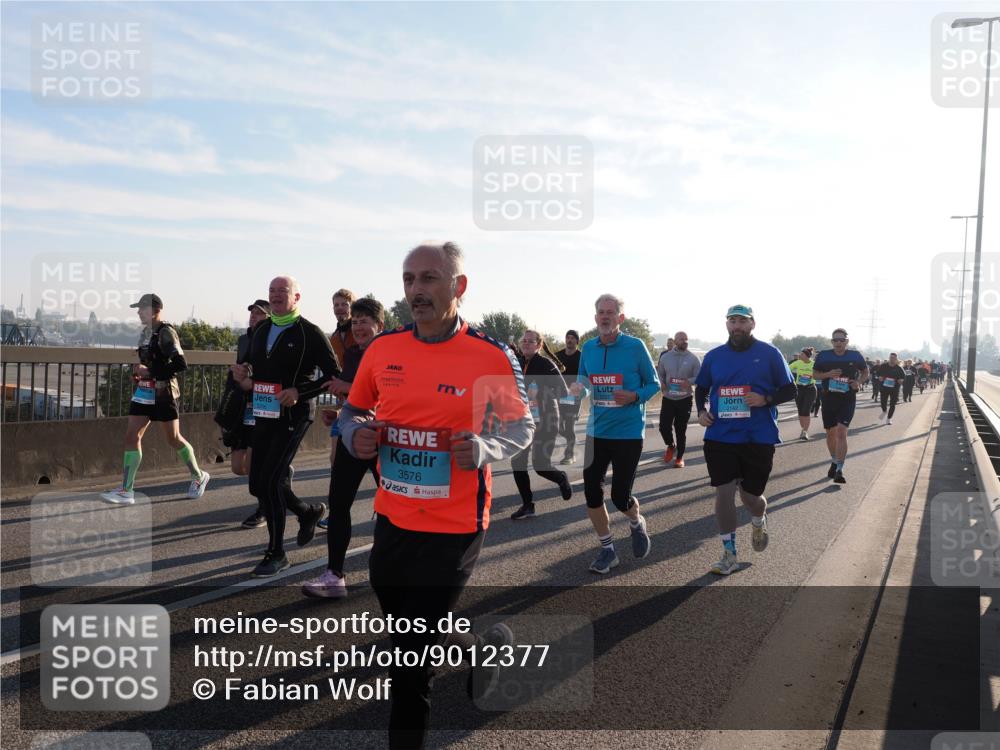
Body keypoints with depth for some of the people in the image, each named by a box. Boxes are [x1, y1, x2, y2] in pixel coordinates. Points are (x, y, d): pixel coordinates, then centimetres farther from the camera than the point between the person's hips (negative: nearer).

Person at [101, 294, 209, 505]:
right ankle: (126, 491, 3)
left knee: (174, 439, 4)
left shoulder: (165, 332, -14)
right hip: (143, 392, 8)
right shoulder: (145, 332, 11)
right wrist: (137, 369, 4)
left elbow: (180, 364, -23)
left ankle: (199, 477, 24)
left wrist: (150, 372, -20)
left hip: (162, 393, -8)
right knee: (131, 436, 0)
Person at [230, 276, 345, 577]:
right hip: (264, 415, 8)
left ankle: (276, 553, 2)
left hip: (294, 415, -7)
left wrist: (300, 392, -19)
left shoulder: (310, 333, -8)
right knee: (258, 484, 10)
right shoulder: (260, 331, 13)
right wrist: (244, 378, 0)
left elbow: (334, 374, -9)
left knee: (270, 481, -13)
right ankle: (308, 512, 35)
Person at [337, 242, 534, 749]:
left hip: (454, 528, -5)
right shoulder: (381, 349, 0)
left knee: (411, 653, 1)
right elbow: (352, 411, 14)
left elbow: (522, 426, -1)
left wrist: (485, 449, -20)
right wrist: (355, 435, -8)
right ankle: (486, 649, 49)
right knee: (406, 633, 21)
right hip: (392, 518, 6)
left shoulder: (493, 356, -12)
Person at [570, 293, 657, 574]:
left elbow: (653, 384, -1)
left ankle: (637, 523, 34)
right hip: (597, 431, 4)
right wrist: (579, 387, -8)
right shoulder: (588, 348, 4)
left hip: (629, 432, -4)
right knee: (591, 492, 3)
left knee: (620, 496, -3)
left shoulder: (635, 346, -8)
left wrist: (635, 396, -21)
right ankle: (607, 549, 23)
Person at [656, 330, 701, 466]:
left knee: (681, 429, 5)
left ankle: (680, 457, 19)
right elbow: (659, 374, 8)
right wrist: (661, 383, -13)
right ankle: (670, 446, 28)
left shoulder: (693, 359, -4)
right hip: (668, 398, 1)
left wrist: (689, 381, -25)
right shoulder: (665, 357, 2)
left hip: (685, 399, -1)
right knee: (664, 426, -4)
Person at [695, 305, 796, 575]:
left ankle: (759, 522, 46)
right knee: (723, 493, -2)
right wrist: (701, 411, 0)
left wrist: (766, 399, -17)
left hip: (759, 438, -2)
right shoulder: (714, 356, 5)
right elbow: (701, 387, 19)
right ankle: (729, 555, 12)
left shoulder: (769, 354, -2)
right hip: (720, 437, 2)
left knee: (750, 495, 8)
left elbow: (789, 390, 1)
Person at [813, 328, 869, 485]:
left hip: (848, 399, -2)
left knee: (841, 431, -16)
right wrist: (828, 374, -14)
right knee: (831, 433, 13)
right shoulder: (824, 356, -2)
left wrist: (859, 382, -7)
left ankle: (839, 470, -15)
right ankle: (834, 461, 37)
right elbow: (815, 374, 6)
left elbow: (865, 372, 13)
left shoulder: (855, 355, -2)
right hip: (829, 398, 2)